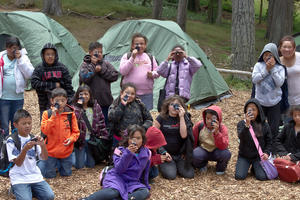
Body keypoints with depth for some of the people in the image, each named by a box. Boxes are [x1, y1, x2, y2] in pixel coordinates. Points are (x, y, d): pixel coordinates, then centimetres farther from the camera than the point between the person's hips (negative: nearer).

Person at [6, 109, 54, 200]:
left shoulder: (33, 138, 7)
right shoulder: (11, 140, -7)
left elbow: (44, 158, 0)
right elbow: (18, 163, -13)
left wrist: (42, 145, -20)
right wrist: (25, 149, -29)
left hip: (35, 175, 4)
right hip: (19, 178, -4)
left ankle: (30, 190, 12)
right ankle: (16, 189, 7)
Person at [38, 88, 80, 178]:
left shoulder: (70, 114, -4)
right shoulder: (47, 114, -8)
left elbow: (76, 131, 1)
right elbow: (45, 131, -18)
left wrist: (71, 139, -19)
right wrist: (53, 116, -25)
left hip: (66, 150, 2)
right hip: (51, 150, -2)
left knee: (66, 173, 14)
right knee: (49, 175, 8)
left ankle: (58, 162, 42)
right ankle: (41, 162, 36)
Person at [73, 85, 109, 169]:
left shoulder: (96, 107, 1)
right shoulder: (75, 108, -9)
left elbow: (101, 122, 8)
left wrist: (104, 137, 4)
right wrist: (79, 105, -27)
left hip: (92, 139, 3)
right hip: (80, 139, -3)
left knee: (91, 165, 8)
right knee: (79, 165, 1)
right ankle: (73, 154, 30)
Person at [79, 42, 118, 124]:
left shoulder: (106, 64, 9)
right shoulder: (85, 65, 0)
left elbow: (115, 76, -2)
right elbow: (84, 78, -16)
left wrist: (102, 70, -9)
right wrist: (93, 65, -12)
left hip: (105, 102, 3)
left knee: (105, 123, 12)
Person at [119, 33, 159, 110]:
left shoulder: (150, 57, 14)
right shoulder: (126, 56, 6)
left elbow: (157, 71, 17)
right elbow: (122, 71, -7)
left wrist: (153, 74, -7)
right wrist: (132, 58, -13)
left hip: (147, 93, 3)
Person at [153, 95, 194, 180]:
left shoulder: (183, 119, 2)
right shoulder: (161, 118, -4)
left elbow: (184, 135, -15)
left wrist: (181, 117, -17)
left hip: (180, 154, 2)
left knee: (189, 174, -15)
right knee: (170, 175, -22)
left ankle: (177, 165, 15)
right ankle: (163, 165, 11)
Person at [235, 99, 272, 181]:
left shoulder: (264, 125, 0)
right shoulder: (241, 123, -7)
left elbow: (269, 141, 7)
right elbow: (241, 137, -25)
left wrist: (266, 153, -9)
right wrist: (246, 124, -39)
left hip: (258, 156, 1)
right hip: (244, 156, -1)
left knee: (262, 177, -17)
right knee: (239, 176, -16)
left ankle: (254, 167, 17)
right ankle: (246, 166, 17)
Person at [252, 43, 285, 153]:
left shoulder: (280, 68, -2)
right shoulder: (258, 65, 0)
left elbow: (280, 83, -15)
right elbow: (254, 79, -13)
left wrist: (273, 69, -19)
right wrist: (266, 70, -18)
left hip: (274, 103, -1)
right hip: (260, 102, 1)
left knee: (274, 129, 3)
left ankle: (272, 153, 16)